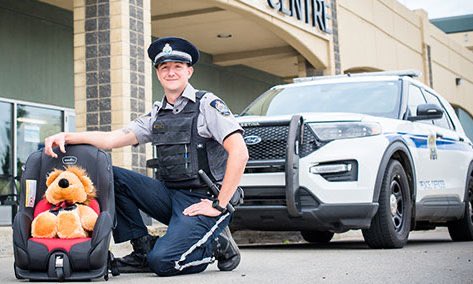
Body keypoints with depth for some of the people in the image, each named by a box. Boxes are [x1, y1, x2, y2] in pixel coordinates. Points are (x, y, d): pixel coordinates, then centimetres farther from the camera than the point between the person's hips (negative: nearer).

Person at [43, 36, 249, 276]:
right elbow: (111, 139, 5)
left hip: (201, 201, -7)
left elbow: (239, 153, -16)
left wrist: (219, 205, -18)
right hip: (170, 195, 7)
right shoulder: (157, 116, 13)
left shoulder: (207, 104, -6)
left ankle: (218, 243, 2)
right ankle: (143, 249, -1)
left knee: (162, 261, -26)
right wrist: (65, 136, -10)